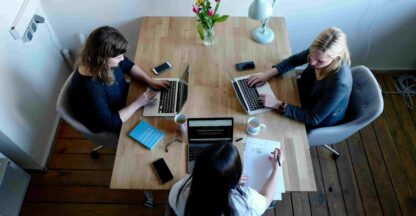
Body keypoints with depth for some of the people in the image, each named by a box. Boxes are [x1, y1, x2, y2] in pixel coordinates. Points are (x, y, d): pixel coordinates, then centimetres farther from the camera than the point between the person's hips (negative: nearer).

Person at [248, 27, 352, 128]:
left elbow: (313, 118, -32)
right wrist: (268, 74, -18)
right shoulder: (319, 52, -25)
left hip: (322, 120, -5)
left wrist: (278, 105, -38)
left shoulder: (339, 83, -41)